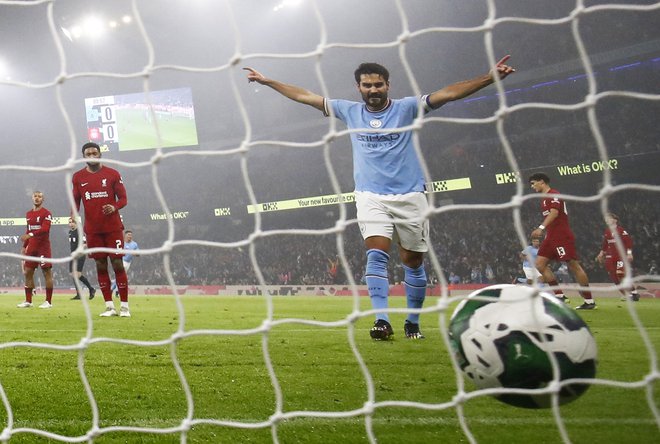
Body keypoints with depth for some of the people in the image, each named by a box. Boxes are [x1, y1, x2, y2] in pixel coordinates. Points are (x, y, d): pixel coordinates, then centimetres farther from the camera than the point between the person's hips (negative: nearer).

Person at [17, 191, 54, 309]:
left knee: (47, 272, -4)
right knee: (27, 272, 6)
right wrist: (24, 246, 18)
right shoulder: (28, 214, 16)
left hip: (43, 247, -7)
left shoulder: (46, 213, -7)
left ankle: (48, 301, -1)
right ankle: (28, 301, 12)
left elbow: (45, 229, -21)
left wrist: (31, 235, -31)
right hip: (31, 247, 7)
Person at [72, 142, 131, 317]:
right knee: (101, 266, 4)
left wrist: (114, 207, -20)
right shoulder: (78, 177, 5)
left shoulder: (112, 174, -1)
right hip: (92, 229, 2)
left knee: (117, 264, -4)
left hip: (113, 228, -2)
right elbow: (76, 200, 11)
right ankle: (109, 306, 9)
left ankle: (124, 306, 1)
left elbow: (123, 198, 1)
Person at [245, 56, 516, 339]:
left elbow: (449, 93, -8)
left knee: (413, 262, 5)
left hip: (410, 196, 0)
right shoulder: (350, 111, 8)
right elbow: (305, 96, 13)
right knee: (376, 254, -18)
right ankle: (382, 321, -25)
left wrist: (490, 77, -18)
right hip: (371, 197, 0)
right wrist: (267, 82, 14)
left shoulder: (406, 108, 1)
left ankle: (413, 323, 19)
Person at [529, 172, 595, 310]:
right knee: (540, 263, -1)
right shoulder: (545, 198, 20)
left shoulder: (554, 195, -10)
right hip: (551, 237, 10)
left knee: (574, 266, -8)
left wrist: (541, 228, -37)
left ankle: (589, 301, -4)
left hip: (562, 236, -10)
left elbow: (554, 212, -27)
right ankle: (559, 296, -1)